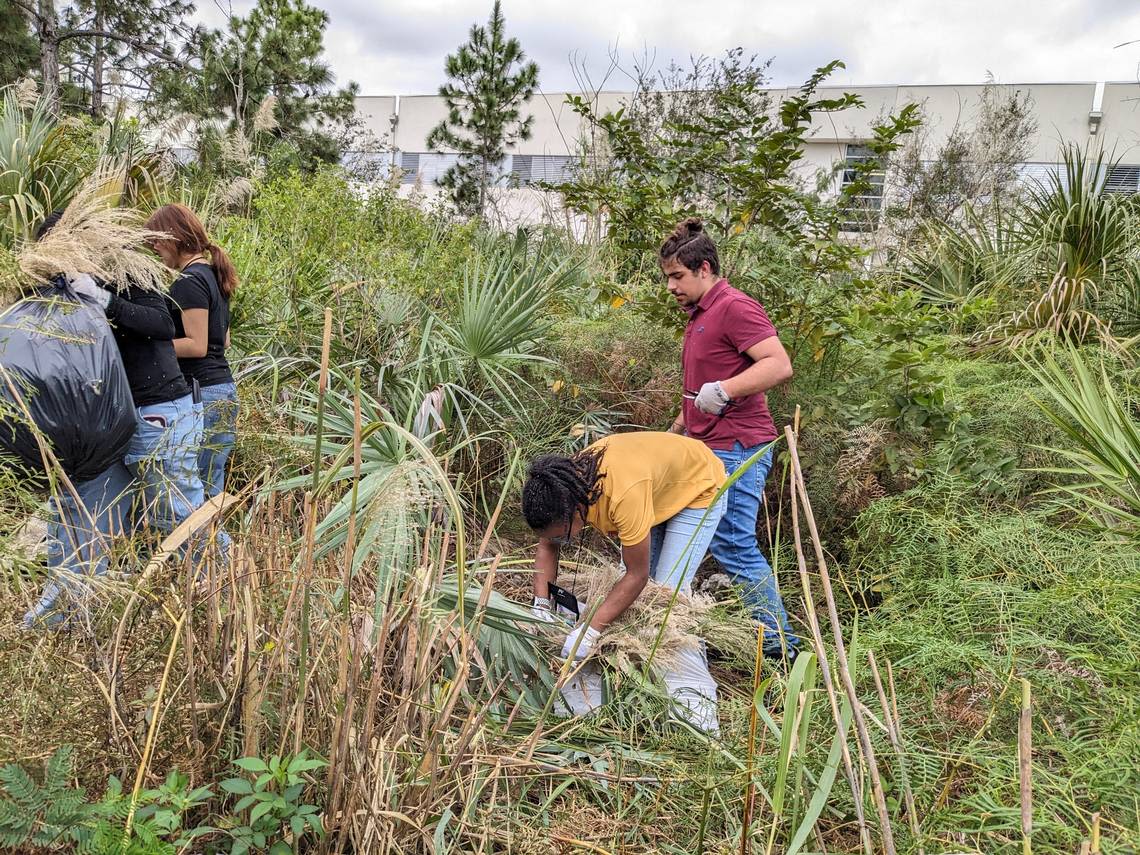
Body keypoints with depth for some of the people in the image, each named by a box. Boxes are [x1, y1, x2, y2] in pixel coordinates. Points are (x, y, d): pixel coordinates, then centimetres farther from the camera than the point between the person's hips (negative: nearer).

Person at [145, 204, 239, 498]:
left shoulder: (190, 281, -12)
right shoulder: (213, 275, 16)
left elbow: (197, 345, -17)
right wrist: (160, 338, 21)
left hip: (201, 392, -10)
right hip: (223, 388, 10)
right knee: (212, 486, 12)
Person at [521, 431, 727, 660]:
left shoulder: (623, 494, -44)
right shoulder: (563, 484, -22)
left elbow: (637, 575, -34)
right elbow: (546, 548, -8)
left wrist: (590, 631, -34)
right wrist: (540, 607, -21)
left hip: (698, 487, -6)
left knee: (669, 590, -14)